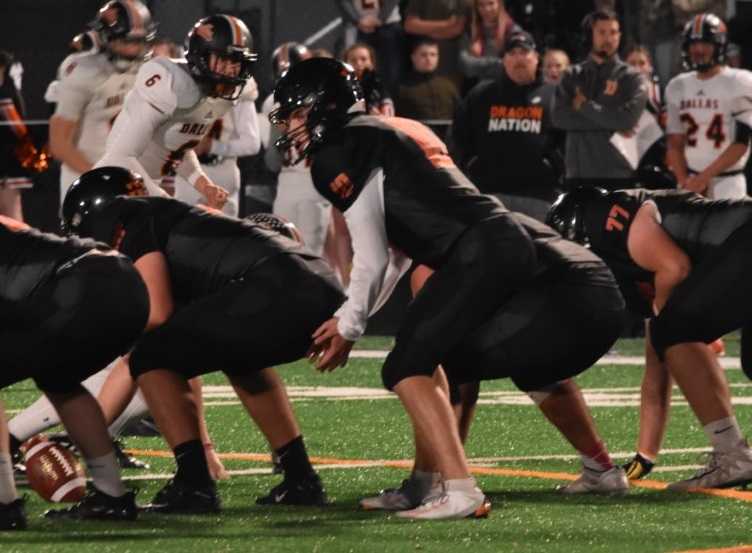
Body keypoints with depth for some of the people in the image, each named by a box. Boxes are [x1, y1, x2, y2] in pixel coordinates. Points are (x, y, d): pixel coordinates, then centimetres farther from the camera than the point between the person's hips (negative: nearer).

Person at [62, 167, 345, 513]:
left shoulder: (135, 224, 10)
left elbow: (157, 315, -5)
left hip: (277, 290, -9)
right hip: (325, 289, 9)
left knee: (152, 357, 4)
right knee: (238, 357, 38)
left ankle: (194, 485, -2)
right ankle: (301, 481, 31)